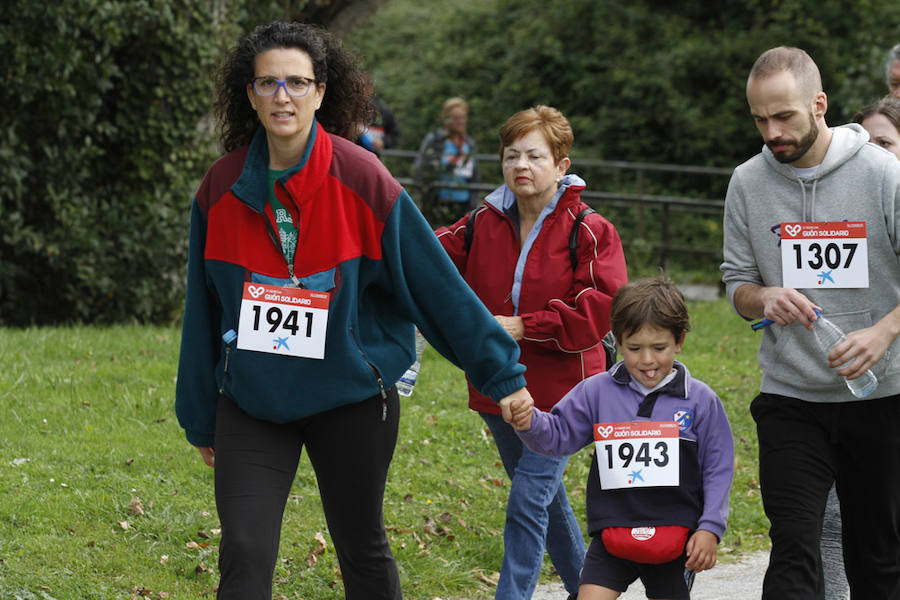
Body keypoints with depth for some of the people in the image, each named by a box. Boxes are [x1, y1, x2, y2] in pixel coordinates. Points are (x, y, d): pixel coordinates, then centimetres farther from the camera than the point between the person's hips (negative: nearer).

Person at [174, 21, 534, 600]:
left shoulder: (360, 178, -10)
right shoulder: (224, 186, -1)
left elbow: (438, 285, -7)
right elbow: (203, 312, 9)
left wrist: (502, 372, -5)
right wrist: (201, 419, 14)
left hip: (352, 398, -2)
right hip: (252, 401, 2)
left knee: (363, 551, 12)